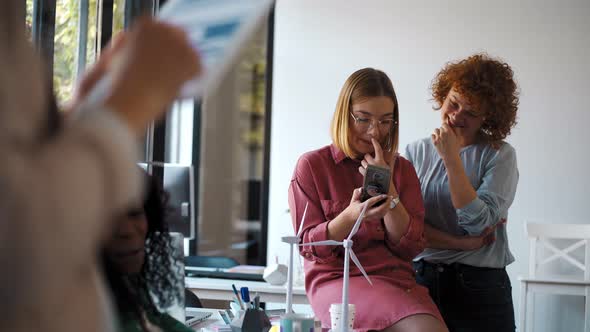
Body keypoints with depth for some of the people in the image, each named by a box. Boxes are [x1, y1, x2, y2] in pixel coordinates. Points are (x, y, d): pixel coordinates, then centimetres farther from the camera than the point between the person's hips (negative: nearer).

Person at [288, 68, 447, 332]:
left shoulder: (402, 169, 14)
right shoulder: (311, 165, 4)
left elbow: (410, 248, 5)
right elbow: (309, 247, -1)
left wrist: (388, 189, -6)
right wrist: (350, 217, -20)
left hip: (397, 278, 4)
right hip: (337, 278, -3)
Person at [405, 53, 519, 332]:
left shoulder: (500, 155, -4)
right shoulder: (416, 152, 3)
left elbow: (479, 224, -14)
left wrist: (452, 158, -16)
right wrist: (461, 244, -14)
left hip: (480, 285, -2)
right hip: (420, 278, 2)